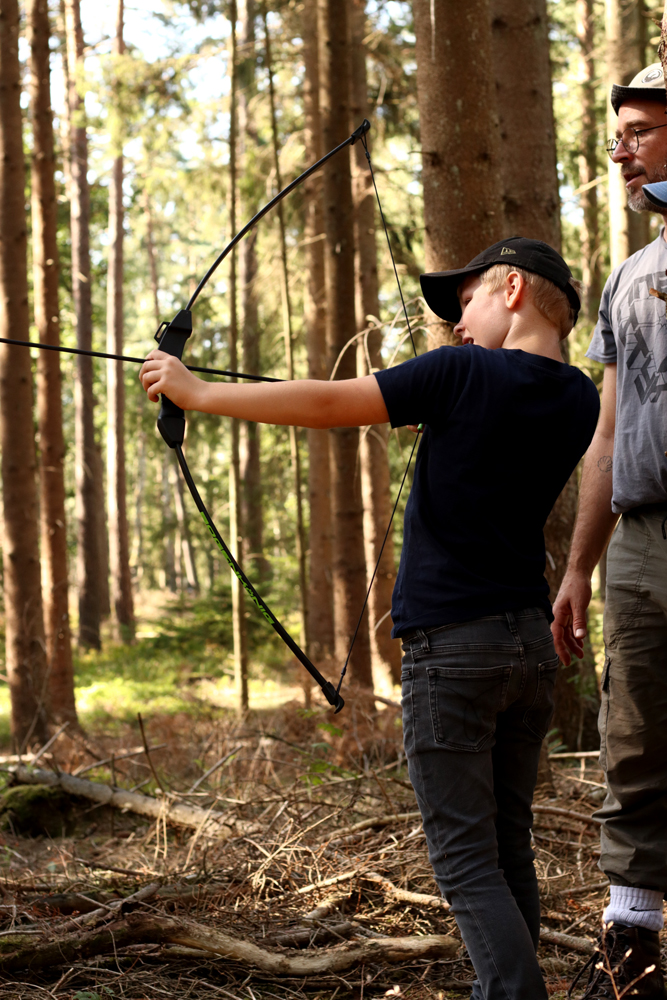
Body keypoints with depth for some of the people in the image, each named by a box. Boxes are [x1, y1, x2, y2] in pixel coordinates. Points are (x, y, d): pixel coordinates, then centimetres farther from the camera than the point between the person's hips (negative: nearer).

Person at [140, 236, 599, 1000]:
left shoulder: (464, 375, -12)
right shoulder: (578, 402, 6)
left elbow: (324, 405, -11)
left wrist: (197, 392, -4)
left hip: (452, 649, -7)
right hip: (532, 645, 7)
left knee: (468, 862, -5)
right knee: (507, 852, 14)